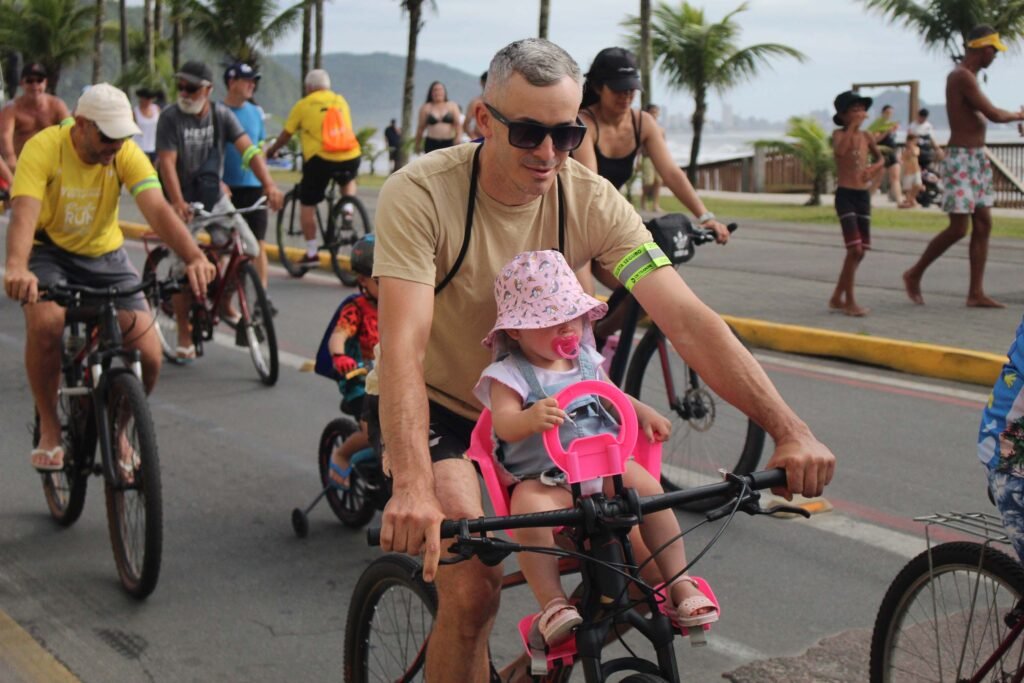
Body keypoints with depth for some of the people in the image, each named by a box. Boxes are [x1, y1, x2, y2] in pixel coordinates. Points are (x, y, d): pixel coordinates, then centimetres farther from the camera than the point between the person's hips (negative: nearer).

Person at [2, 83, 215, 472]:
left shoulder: (126, 154, -16)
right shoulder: (43, 148, -22)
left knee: (147, 354, -14)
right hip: (49, 253, -2)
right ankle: (49, 427, -10)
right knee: (46, 323, -34)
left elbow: (158, 210, -29)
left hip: (105, 255, 2)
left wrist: (194, 258, -47)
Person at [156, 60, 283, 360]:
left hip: (215, 197, 3)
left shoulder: (221, 115, -4)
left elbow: (248, 150, -14)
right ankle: (184, 338, 8)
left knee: (249, 250, -11)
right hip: (183, 201, -3)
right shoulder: (170, 118, -12)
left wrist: (269, 185, -30)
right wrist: (178, 203, -36)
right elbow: (167, 163, -21)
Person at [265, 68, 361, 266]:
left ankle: (311, 253, 9)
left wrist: (271, 151, 29)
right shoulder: (340, 101, 16)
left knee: (307, 205, 11)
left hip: (320, 159, -3)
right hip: (351, 157, 4)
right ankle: (347, 210, 9)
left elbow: (285, 135, 12)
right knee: (348, 181, 37)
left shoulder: (303, 105, 6)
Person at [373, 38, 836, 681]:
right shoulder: (420, 193, -25)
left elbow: (688, 320, -23)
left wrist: (789, 427, -33)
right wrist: (413, 486, -50)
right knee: (473, 588, -23)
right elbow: (403, 345, -35)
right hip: (440, 406, -4)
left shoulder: (591, 200, -15)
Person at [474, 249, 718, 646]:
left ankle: (679, 582, -10)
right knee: (528, 509, -36)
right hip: (541, 478, -4)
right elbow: (504, 423, -22)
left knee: (648, 488, -22)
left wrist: (643, 412, 14)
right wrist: (532, 418, -44)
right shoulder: (509, 374, -7)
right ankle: (552, 603, -27)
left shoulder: (585, 359, 12)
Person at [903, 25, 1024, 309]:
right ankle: (914, 274, 10)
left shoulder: (967, 76, 15)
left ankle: (976, 293, 7)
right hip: (960, 159, -10)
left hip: (977, 158, 10)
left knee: (983, 224, 5)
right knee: (958, 228, -8)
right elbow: (994, 115, -18)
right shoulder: (962, 76, -16)